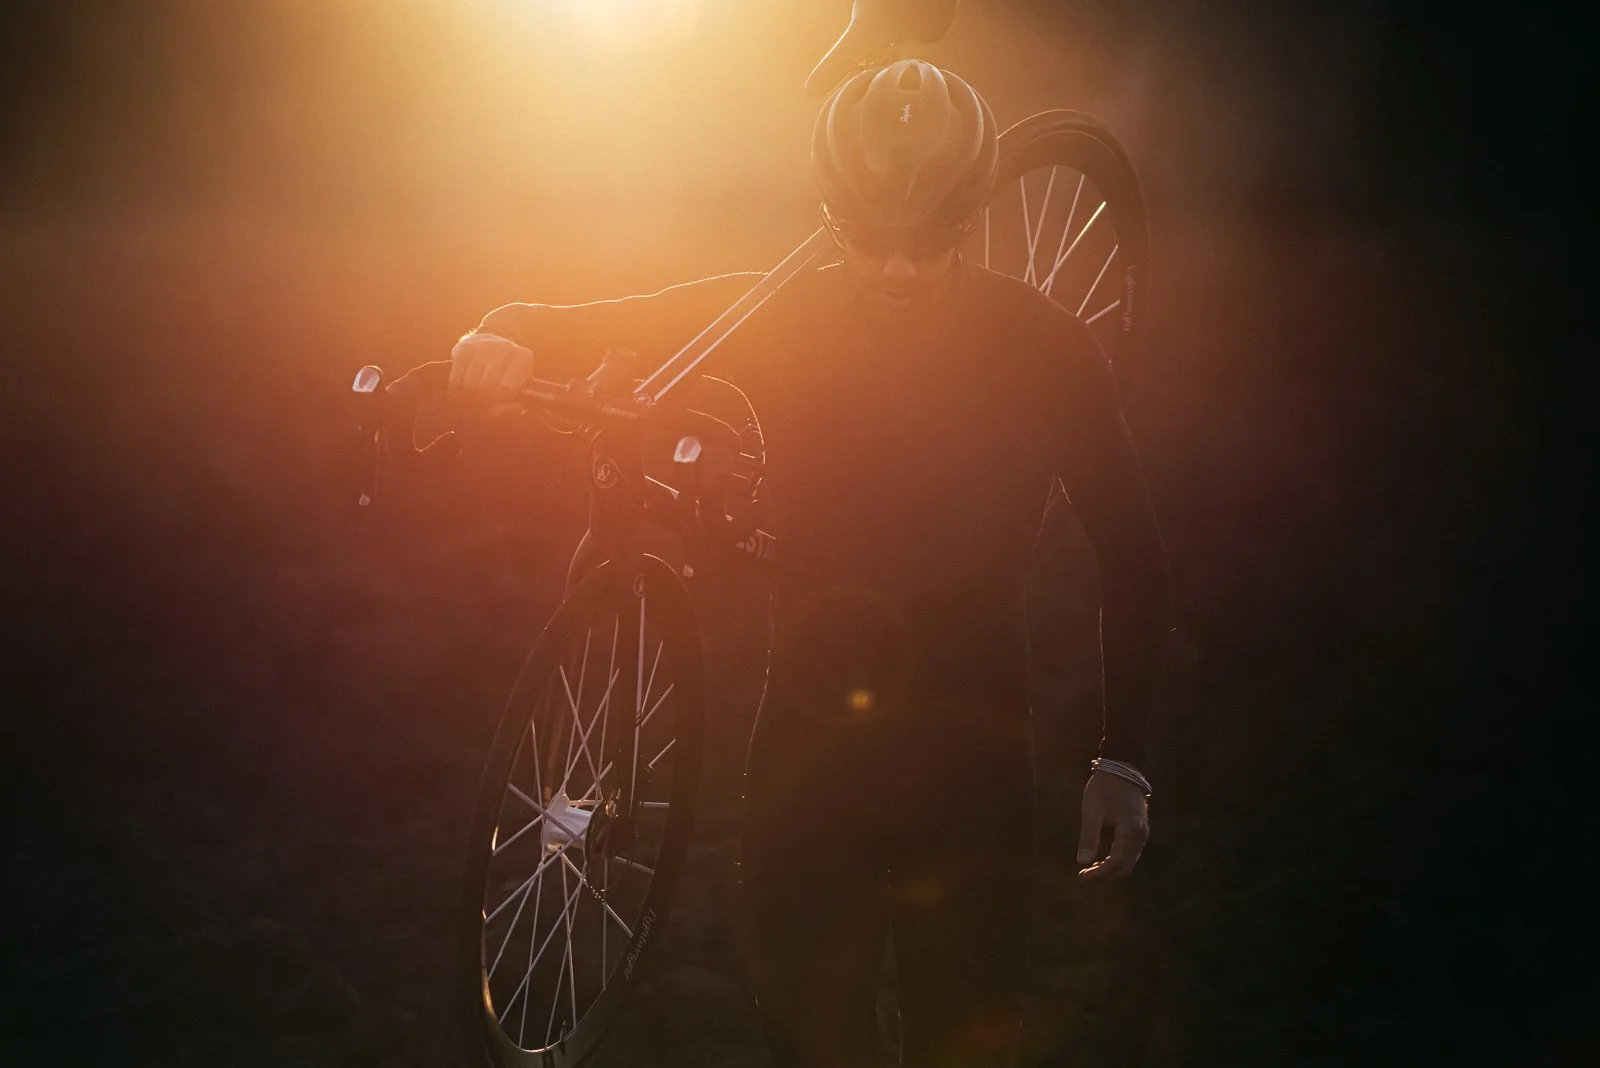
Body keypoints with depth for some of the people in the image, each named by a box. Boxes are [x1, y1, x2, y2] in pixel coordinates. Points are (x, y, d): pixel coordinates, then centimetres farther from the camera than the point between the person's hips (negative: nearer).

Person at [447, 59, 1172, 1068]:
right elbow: (584, 327, 1)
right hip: (811, 730, 1)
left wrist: (1125, 755, -4)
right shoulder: (776, 318, -3)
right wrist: (505, 337, -24)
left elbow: (1133, 551, 0)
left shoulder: (1041, 343, -6)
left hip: (967, 745, -1)